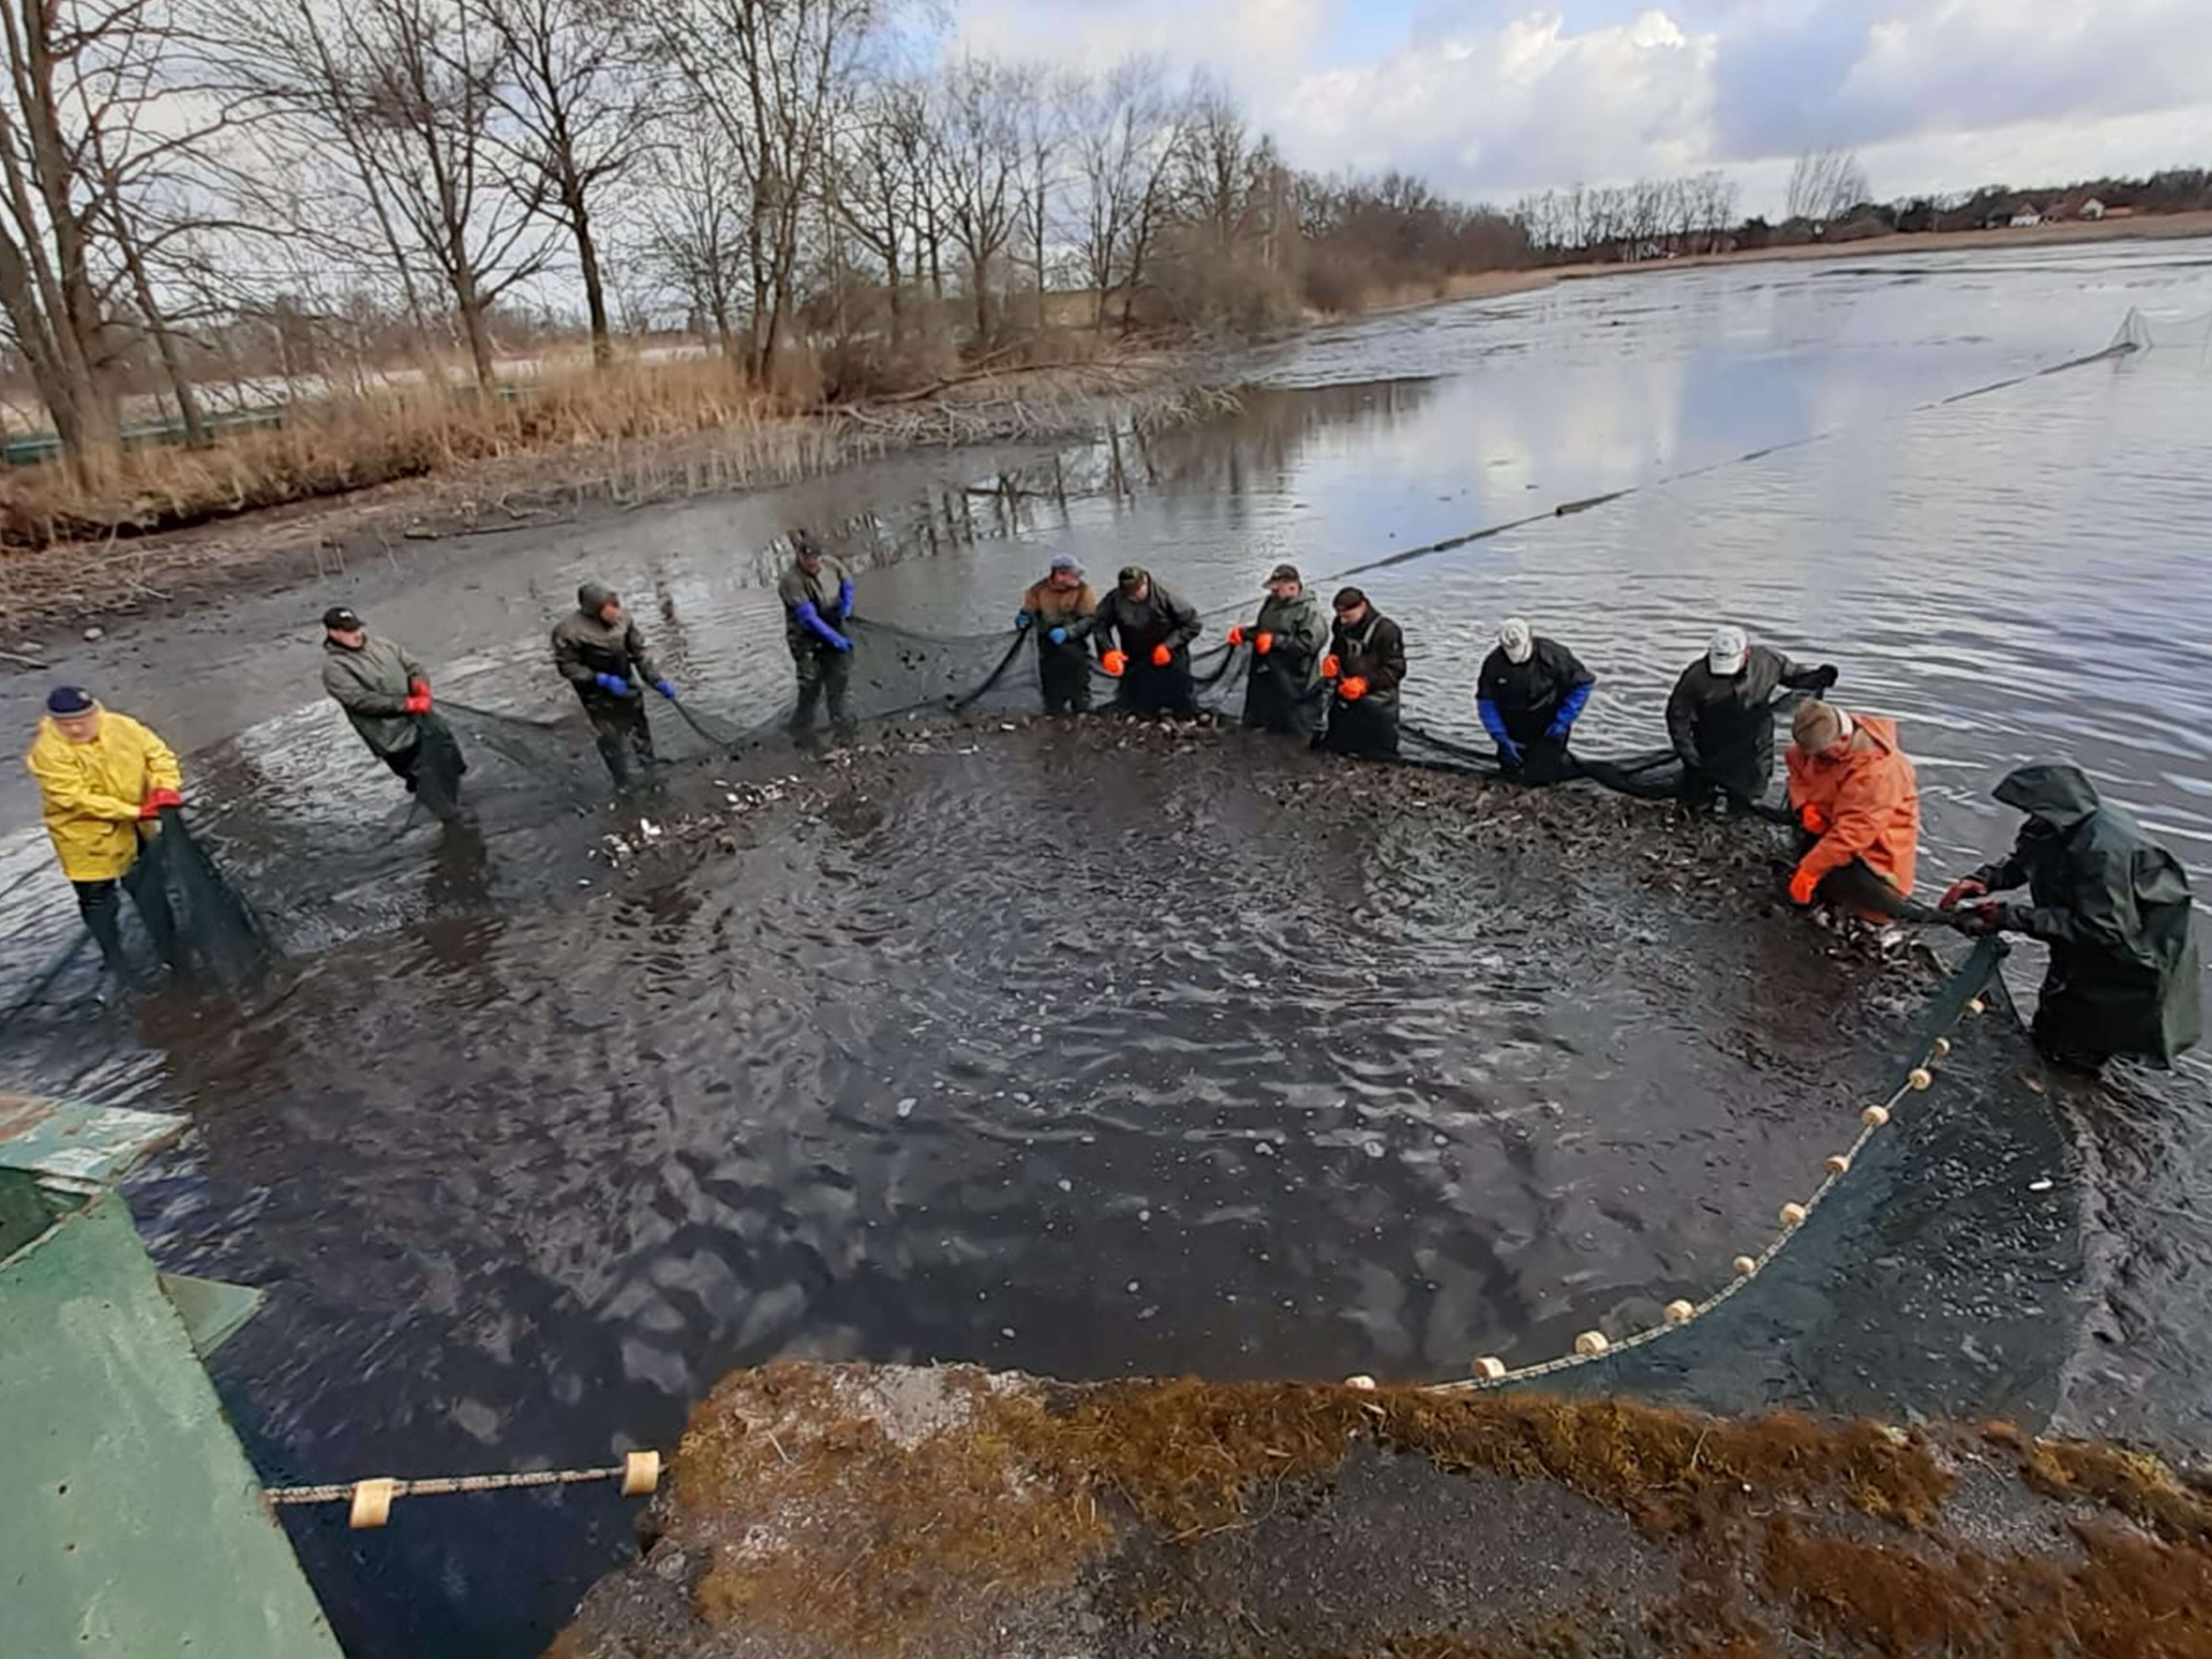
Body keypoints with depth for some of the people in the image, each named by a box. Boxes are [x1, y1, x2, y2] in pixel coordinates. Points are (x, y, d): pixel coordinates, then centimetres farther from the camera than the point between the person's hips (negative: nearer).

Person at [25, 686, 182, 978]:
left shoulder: (122, 727, -9)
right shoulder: (49, 752, -21)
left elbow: (158, 754, 0)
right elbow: (77, 798, -27)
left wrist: (165, 787, -20)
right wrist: (135, 812, -30)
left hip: (133, 833, 3)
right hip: (87, 840, -3)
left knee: (149, 889, 15)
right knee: (98, 899, 12)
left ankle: (170, 949, 29)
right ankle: (112, 954, 32)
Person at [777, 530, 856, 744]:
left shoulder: (830, 564, -10)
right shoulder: (792, 581, -28)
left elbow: (847, 583, 12)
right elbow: (810, 618, -28)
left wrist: (846, 605, -6)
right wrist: (837, 640, -28)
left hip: (834, 629, 6)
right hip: (807, 640, -6)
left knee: (841, 674, 19)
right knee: (811, 687, -3)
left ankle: (839, 718, 42)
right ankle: (802, 731, 15)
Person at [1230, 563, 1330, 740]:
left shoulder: (1311, 611, -15)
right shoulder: (1271, 603, 10)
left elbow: (1309, 644, -26)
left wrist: (1275, 641, -24)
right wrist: (1243, 632, 4)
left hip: (1294, 686, -8)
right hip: (1265, 678, 8)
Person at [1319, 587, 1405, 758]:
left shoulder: (1386, 631, -17)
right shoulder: (1342, 628, 4)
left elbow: (1395, 670, -16)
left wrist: (1364, 683, -24)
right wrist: (1331, 661, -3)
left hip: (1377, 706, -7)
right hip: (1345, 701, 7)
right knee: (1337, 749, 17)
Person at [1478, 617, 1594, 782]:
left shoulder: (1552, 656, -21)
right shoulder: (1493, 664, -16)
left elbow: (1583, 685, -11)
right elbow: (1486, 703, -6)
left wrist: (1563, 722, -15)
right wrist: (1502, 738, -13)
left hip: (1548, 728, -2)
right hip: (1514, 728, 3)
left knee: (1542, 775, -7)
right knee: (1510, 771, 6)